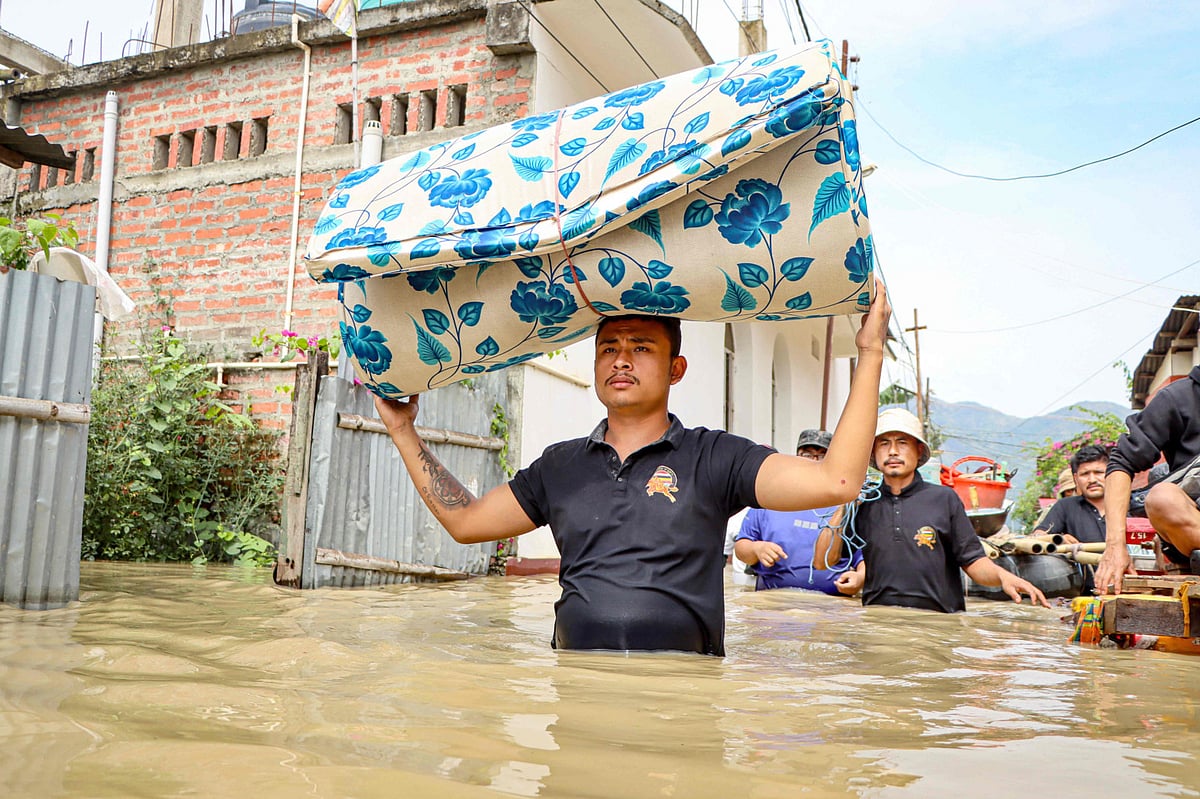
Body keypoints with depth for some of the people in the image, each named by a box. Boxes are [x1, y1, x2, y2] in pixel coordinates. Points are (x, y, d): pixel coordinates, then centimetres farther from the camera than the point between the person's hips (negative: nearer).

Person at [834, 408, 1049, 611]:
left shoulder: (944, 498, 10)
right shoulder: (864, 504, 13)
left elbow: (972, 560, 9)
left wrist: (1003, 576, -8)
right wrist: (858, 577, 4)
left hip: (938, 617, -1)